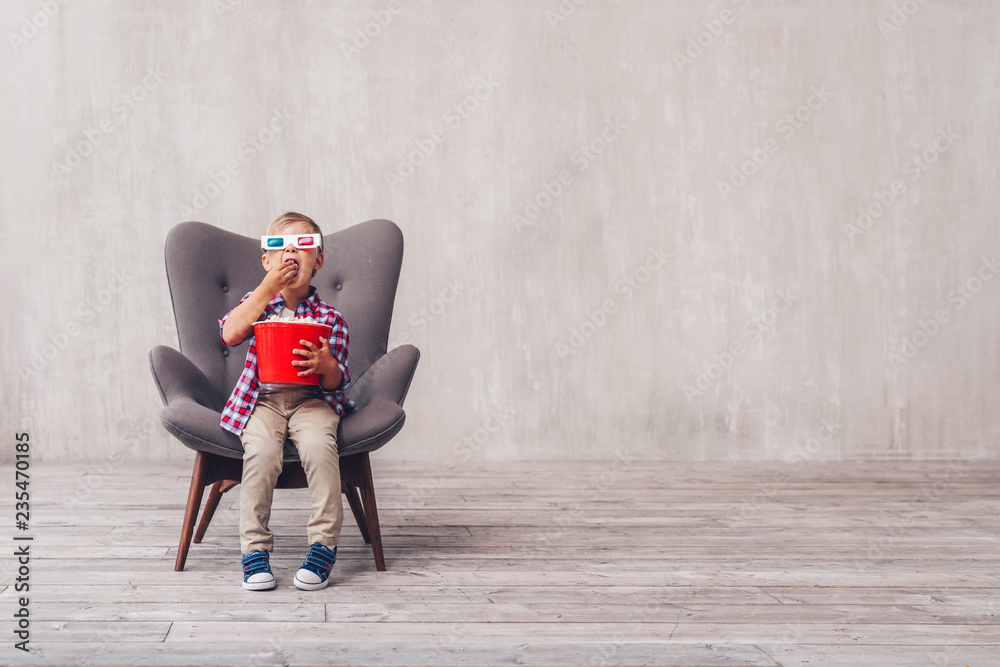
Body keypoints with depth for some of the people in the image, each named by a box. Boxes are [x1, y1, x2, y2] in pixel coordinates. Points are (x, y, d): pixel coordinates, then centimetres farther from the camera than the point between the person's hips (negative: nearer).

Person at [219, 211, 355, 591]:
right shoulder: (258, 301, 11)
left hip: (312, 399, 0)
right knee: (261, 452, -29)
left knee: (318, 446, -31)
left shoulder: (329, 317, 6)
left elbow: (338, 381, -2)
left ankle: (324, 545, -21)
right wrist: (269, 288, -13)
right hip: (262, 399, 1)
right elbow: (229, 334, -11)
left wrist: (326, 365, -27)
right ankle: (254, 550, -19)